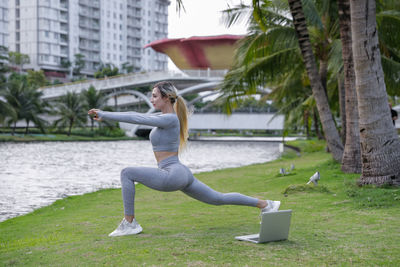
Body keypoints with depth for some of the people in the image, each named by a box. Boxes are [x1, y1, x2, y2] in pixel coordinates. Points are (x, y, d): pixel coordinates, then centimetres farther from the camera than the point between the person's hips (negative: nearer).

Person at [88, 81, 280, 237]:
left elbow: (137, 119, -20)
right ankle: (265, 204, 23)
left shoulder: (170, 119, -14)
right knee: (219, 199, 17)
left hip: (173, 175, -10)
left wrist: (103, 114, -16)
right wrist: (105, 115, 14)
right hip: (182, 175, 10)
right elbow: (138, 117, 18)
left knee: (127, 173, -11)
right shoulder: (165, 116, 13)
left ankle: (129, 223, -5)